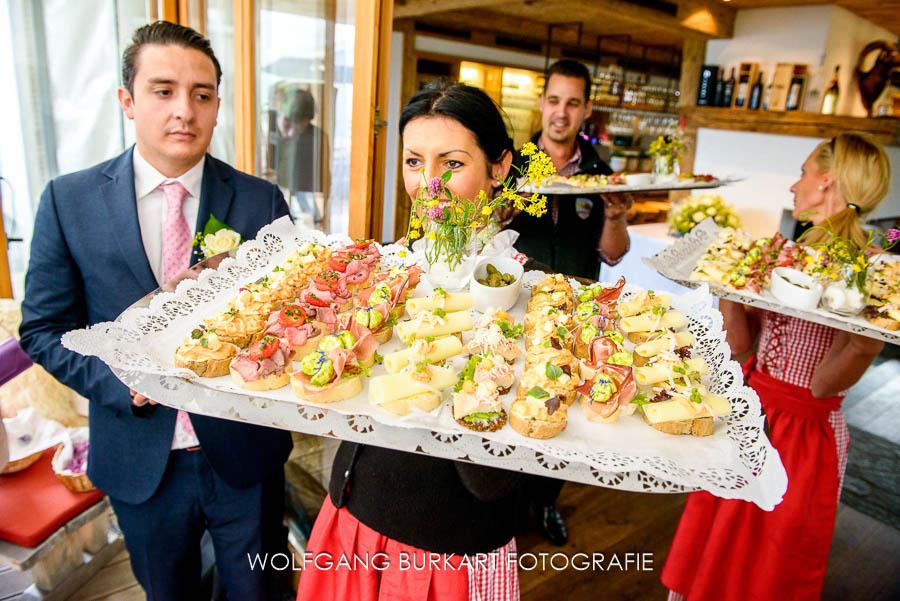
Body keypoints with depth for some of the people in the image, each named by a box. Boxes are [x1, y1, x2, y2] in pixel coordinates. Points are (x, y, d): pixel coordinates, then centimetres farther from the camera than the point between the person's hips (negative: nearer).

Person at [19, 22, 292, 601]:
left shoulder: (262, 202, -8)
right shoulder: (68, 200, -6)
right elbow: (43, 330, -2)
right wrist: (121, 381, -17)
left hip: (244, 451, 0)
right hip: (139, 460, 1)